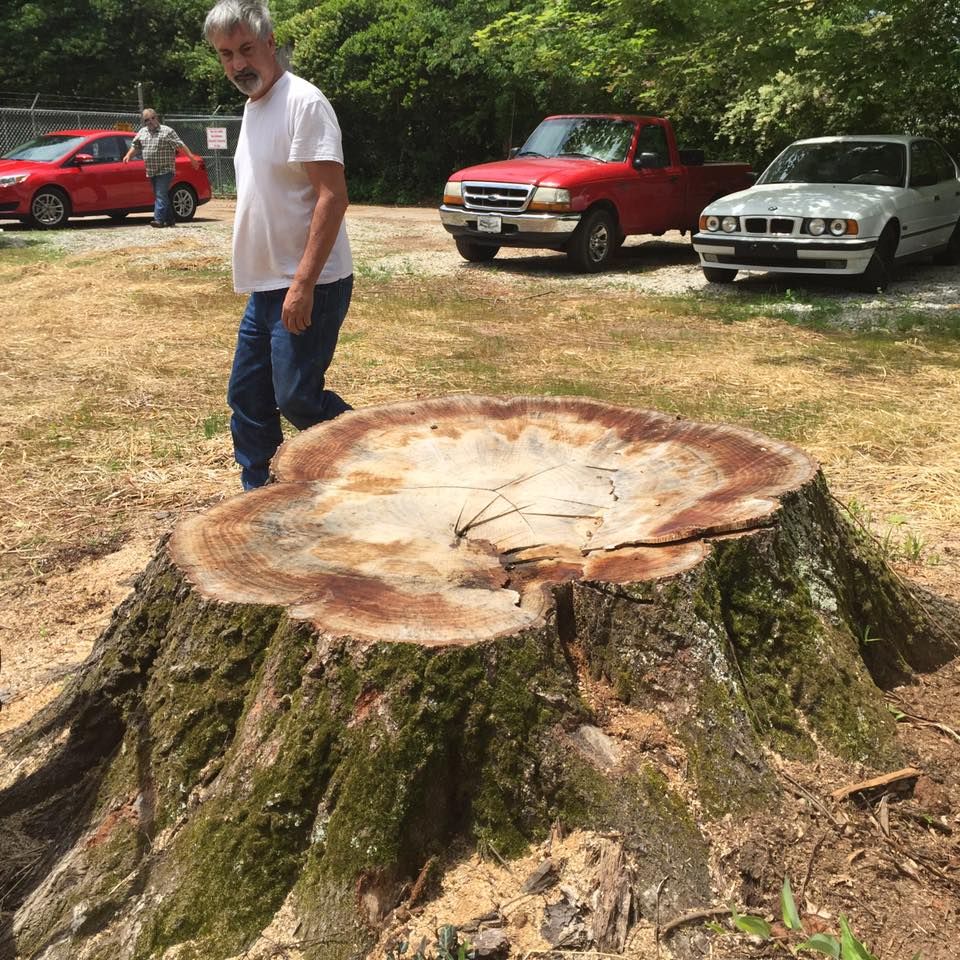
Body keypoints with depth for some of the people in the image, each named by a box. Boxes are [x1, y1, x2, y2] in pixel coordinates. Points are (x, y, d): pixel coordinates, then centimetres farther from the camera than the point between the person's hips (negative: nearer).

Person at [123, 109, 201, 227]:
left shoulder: (167, 131, -3)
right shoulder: (142, 132, 15)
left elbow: (180, 145, -9)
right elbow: (135, 146, 24)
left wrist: (191, 157, -18)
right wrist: (128, 155, 6)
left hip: (165, 170, -7)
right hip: (151, 171, 7)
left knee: (161, 195, -15)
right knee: (159, 195, 11)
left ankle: (159, 219, -19)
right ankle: (169, 219, 18)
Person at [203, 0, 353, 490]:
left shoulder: (303, 102, -14)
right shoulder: (253, 106, 14)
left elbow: (333, 197, -21)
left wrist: (303, 284, -26)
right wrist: (265, 278, 19)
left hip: (307, 289, -9)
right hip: (266, 287, 9)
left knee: (298, 400, -7)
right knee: (246, 398, 12)